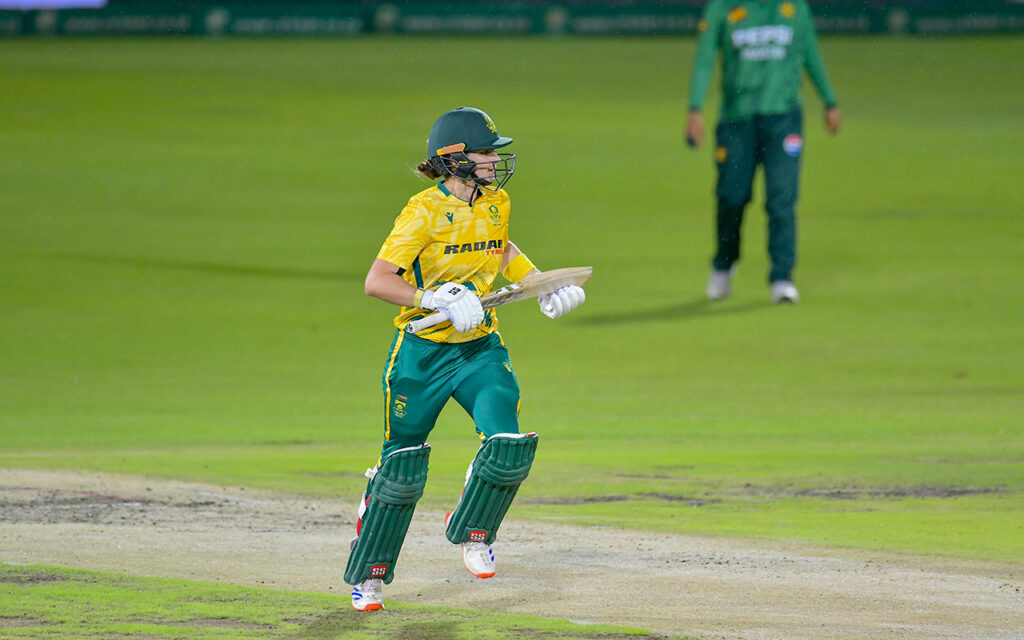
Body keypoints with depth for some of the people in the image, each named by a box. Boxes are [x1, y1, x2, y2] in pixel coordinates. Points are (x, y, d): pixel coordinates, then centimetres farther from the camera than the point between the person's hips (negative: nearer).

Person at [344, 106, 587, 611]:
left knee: (508, 447, -16)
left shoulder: (496, 204, 3)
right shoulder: (425, 212, -16)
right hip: (422, 351, -5)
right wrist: (437, 299, -31)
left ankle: (470, 531, 10)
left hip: (480, 348, 5)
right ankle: (369, 575, 20)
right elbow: (377, 281, -20)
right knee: (402, 468, 2)